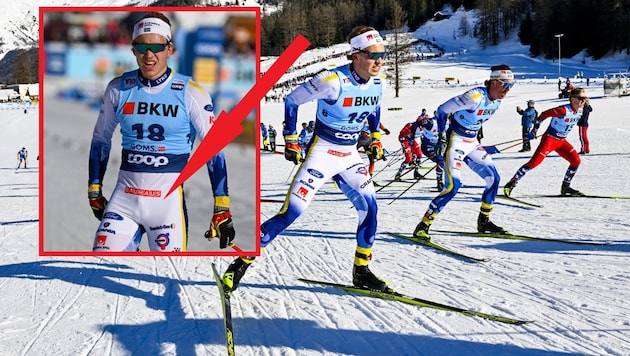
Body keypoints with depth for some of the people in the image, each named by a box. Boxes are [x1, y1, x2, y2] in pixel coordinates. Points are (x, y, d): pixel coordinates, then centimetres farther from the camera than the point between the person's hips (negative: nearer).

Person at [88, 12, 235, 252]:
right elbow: (100, 141, 16)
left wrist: (222, 210, -6)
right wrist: (94, 192, 18)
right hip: (124, 197, 3)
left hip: (169, 199, -3)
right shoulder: (118, 89, 3)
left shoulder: (190, 93, -6)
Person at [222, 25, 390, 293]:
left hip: (350, 156, 6)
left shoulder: (378, 83, -4)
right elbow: (292, 100, -11)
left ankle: (361, 271, 10)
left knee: (369, 208, -7)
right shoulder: (332, 81, -24)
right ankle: (242, 261, -1)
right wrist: (291, 140, -8)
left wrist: (376, 138, 15)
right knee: (291, 212, -12)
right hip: (322, 153, -6)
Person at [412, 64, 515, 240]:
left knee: (494, 179, 5)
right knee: (453, 186, -19)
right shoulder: (476, 96, -25)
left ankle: (483, 222, 22)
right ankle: (423, 226, -10)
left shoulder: (497, 101, 1)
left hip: (472, 143, 9)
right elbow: (443, 110, -19)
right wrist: (441, 138, -17)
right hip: (455, 141, -9)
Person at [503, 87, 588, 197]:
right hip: (549, 139, -8)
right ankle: (512, 183, -10)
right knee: (534, 162, -16)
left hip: (562, 141, 8)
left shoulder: (580, 111, -1)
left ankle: (565, 187, 13)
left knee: (576, 160, -1)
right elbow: (544, 114, -16)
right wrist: (534, 130, -10)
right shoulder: (563, 110, -24)